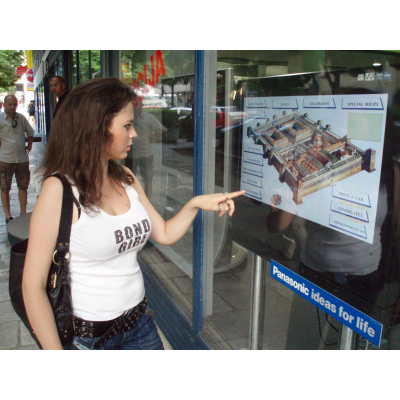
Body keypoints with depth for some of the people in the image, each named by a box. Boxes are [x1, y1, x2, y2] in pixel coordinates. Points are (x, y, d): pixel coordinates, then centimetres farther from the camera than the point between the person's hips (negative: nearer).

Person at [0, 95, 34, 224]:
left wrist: (29, 146, 16)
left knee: (23, 186, 11)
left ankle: (23, 213, 23)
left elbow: (30, 132, 22)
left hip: (22, 158, 4)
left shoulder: (21, 118, 7)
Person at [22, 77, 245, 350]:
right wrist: (56, 352, -15)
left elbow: (165, 233, 9)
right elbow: (33, 286, -16)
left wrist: (194, 204, -7)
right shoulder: (60, 190, -18)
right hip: (87, 335, -6)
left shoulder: (126, 178, 2)